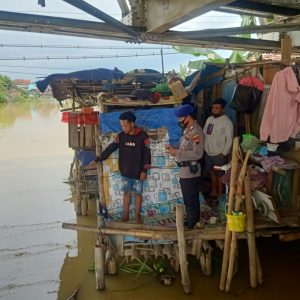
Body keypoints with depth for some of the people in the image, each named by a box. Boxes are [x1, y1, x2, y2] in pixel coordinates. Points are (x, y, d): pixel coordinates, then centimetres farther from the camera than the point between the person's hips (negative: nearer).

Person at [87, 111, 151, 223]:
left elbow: (147, 154, -10)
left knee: (138, 194, 7)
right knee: (126, 193, 10)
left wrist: (144, 171, -13)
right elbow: (110, 148, 0)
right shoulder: (121, 136, -1)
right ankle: (126, 215, 22)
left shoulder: (143, 136, -12)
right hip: (125, 171, 3)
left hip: (138, 172, -3)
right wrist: (97, 160, -5)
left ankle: (137, 215, 20)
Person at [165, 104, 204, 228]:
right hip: (185, 171, 10)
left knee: (191, 200, 2)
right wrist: (173, 149, 3)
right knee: (189, 199, 19)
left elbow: (197, 154, -25)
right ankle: (191, 221, 31)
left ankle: (191, 223, 15)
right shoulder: (187, 130, 12)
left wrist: (177, 153, -24)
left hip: (190, 172, -10)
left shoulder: (196, 131, -19)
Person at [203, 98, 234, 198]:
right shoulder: (209, 119, 6)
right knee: (212, 172, 19)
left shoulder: (227, 122, -16)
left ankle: (220, 194, 20)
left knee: (220, 174, 6)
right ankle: (214, 190, 35)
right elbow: (204, 134, 13)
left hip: (219, 154, -7)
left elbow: (229, 139, -17)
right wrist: (204, 148, 9)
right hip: (208, 153, 7)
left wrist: (224, 153, -18)